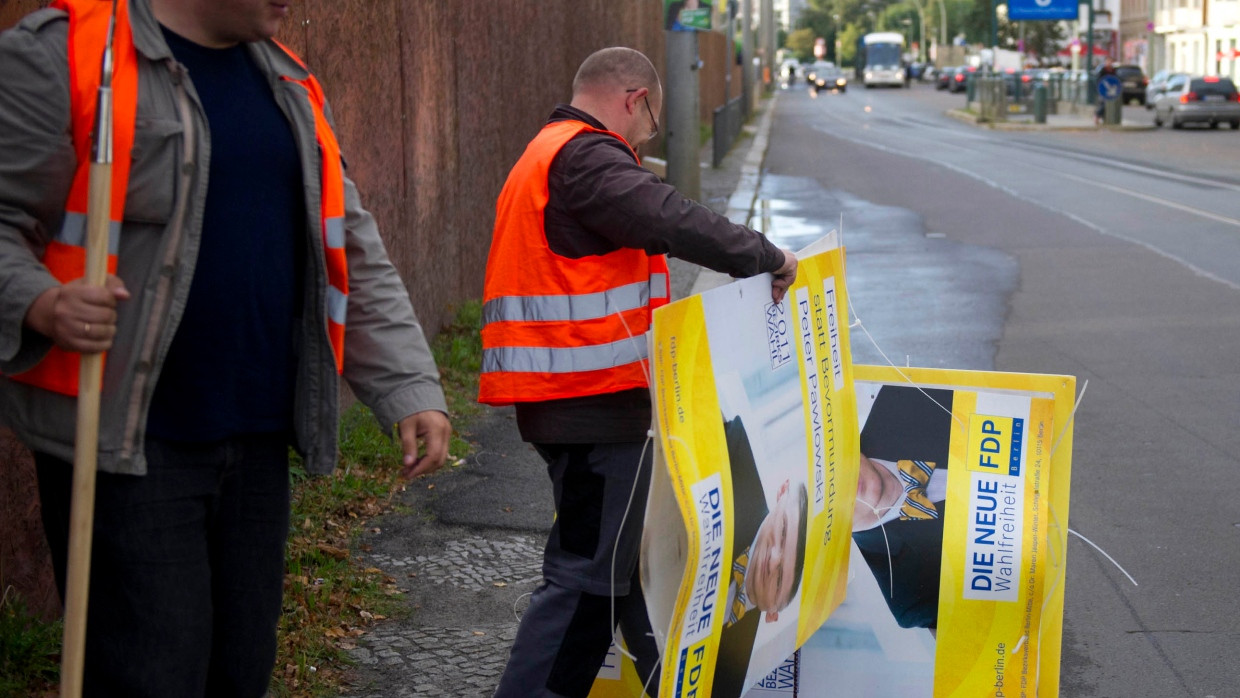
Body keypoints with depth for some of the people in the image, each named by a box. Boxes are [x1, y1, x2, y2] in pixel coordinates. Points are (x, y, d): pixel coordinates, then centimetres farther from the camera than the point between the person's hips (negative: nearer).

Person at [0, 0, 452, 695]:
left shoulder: (292, 85, 15)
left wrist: (411, 388, 5)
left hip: (257, 442, 7)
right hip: (124, 444, -7)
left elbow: (354, 256, 15)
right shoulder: (57, 56, -7)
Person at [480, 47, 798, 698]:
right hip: (593, 400, -11)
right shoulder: (587, 158, -14)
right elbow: (669, 221, -26)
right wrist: (765, 258, -18)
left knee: (630, 552, 21)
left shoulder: (548, 155, 22)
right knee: (590, 571, -7)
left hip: (568, 397, 11)